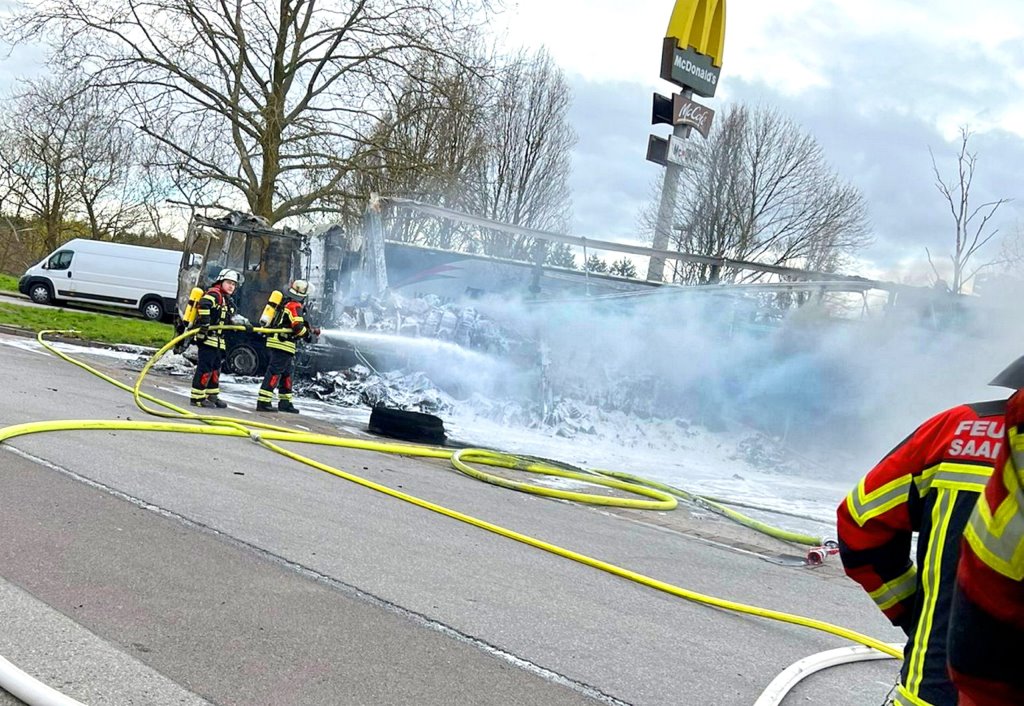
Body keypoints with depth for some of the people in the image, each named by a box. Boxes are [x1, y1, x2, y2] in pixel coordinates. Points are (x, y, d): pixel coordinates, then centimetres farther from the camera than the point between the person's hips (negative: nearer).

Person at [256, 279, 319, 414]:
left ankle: (285, 402, 24)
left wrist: (311, 328, 16)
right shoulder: (295, 306, -12)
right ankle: (263, 402, -14)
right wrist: (308, 335, -2)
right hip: (283, 343, -10)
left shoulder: (285, 302, 18)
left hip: (275, 341, 10)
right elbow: (298, 328, -20)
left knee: (287, 372, 18)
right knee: (274, 372, -11)